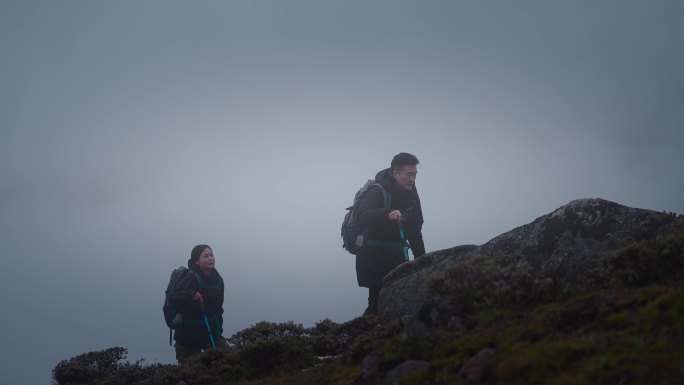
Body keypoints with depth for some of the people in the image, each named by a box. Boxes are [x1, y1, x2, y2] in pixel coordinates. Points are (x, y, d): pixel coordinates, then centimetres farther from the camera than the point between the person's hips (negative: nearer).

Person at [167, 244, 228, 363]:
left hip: (211, 332, 5)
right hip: (188, 334, -5)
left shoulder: (218, 279, 3)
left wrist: (218, 327, 7)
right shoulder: (192, 278, -16)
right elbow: (173, 298, -26)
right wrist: (192, 294, -42)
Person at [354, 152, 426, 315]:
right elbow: (361, 216, -34)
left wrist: (421, 258, 8)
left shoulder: (410, 193, 8)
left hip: (396, 256, 7)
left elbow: (415, 230, 16)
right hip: (374, 257, -7)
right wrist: (388, 214, -50)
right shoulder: (378, 192, -15)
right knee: (378, 301, -13)